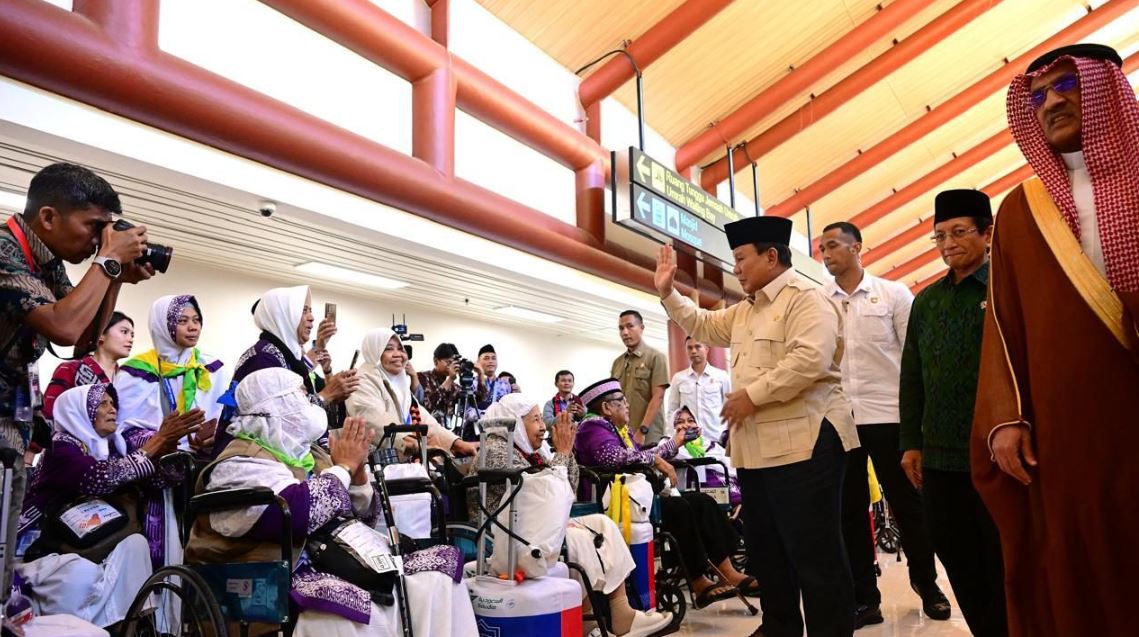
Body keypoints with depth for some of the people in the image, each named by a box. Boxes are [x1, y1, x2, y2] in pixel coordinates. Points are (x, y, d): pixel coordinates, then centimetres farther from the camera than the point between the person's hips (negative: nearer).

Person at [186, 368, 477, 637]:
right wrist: (344, 466, -12)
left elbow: (365, 517, 17)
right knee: (359, 606, -38)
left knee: (440, 566, -8)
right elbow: (299, 514, -28)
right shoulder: (241, 463, -9)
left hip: (335, 564, 8)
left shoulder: (306, 452, 16)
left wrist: (358, 469, -2)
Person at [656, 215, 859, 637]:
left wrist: (753, 394, -20)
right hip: (754, 448, 10)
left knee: (814, 550, -3)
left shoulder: (806, 298, -10)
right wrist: (667, 292, 22)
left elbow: (811, 358, -24)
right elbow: (703, 326, 32)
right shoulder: (744, 310, 20)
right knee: (764, 546, 18)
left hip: (802, 442, -10)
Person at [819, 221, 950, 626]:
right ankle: (863, 598, 19)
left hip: (887, 415, -2)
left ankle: (925, 580, 33)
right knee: (849, 511, 7)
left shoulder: (893, 294, 2)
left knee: (906, 504, 10)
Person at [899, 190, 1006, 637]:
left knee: (1004, 565, 7)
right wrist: (911, 442, 9)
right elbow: (911, 376, 12)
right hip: (940, 457, 5)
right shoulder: (926, 301, 12)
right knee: (960, 565, 12)